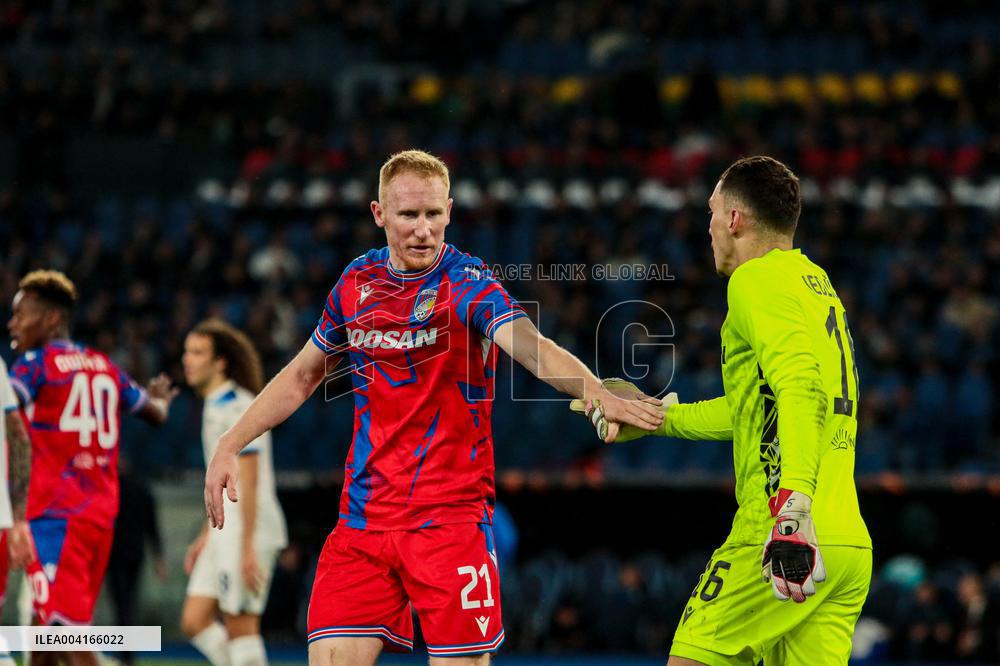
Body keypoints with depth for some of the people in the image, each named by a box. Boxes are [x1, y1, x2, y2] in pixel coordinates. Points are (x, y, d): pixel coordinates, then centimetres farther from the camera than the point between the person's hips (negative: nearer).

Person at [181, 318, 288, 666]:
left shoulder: (237, 408, -13)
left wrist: (247, 546, -22)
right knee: (194, 621, 6)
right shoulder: (214, 407, 17)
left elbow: (248, 483, -18)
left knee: (240, 628, -7)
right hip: (224, 533, 10)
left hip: (250, 531, -10)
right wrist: (205, 536, 24)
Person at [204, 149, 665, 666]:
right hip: (363, 520, 4)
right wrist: (229, 446, 16)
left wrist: (599, 396, -45)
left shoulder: (470, 284, -8)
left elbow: (535, 351, -26)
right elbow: (302, 377, 22)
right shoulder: (356, 283, 7)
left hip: (450, 516, -4)